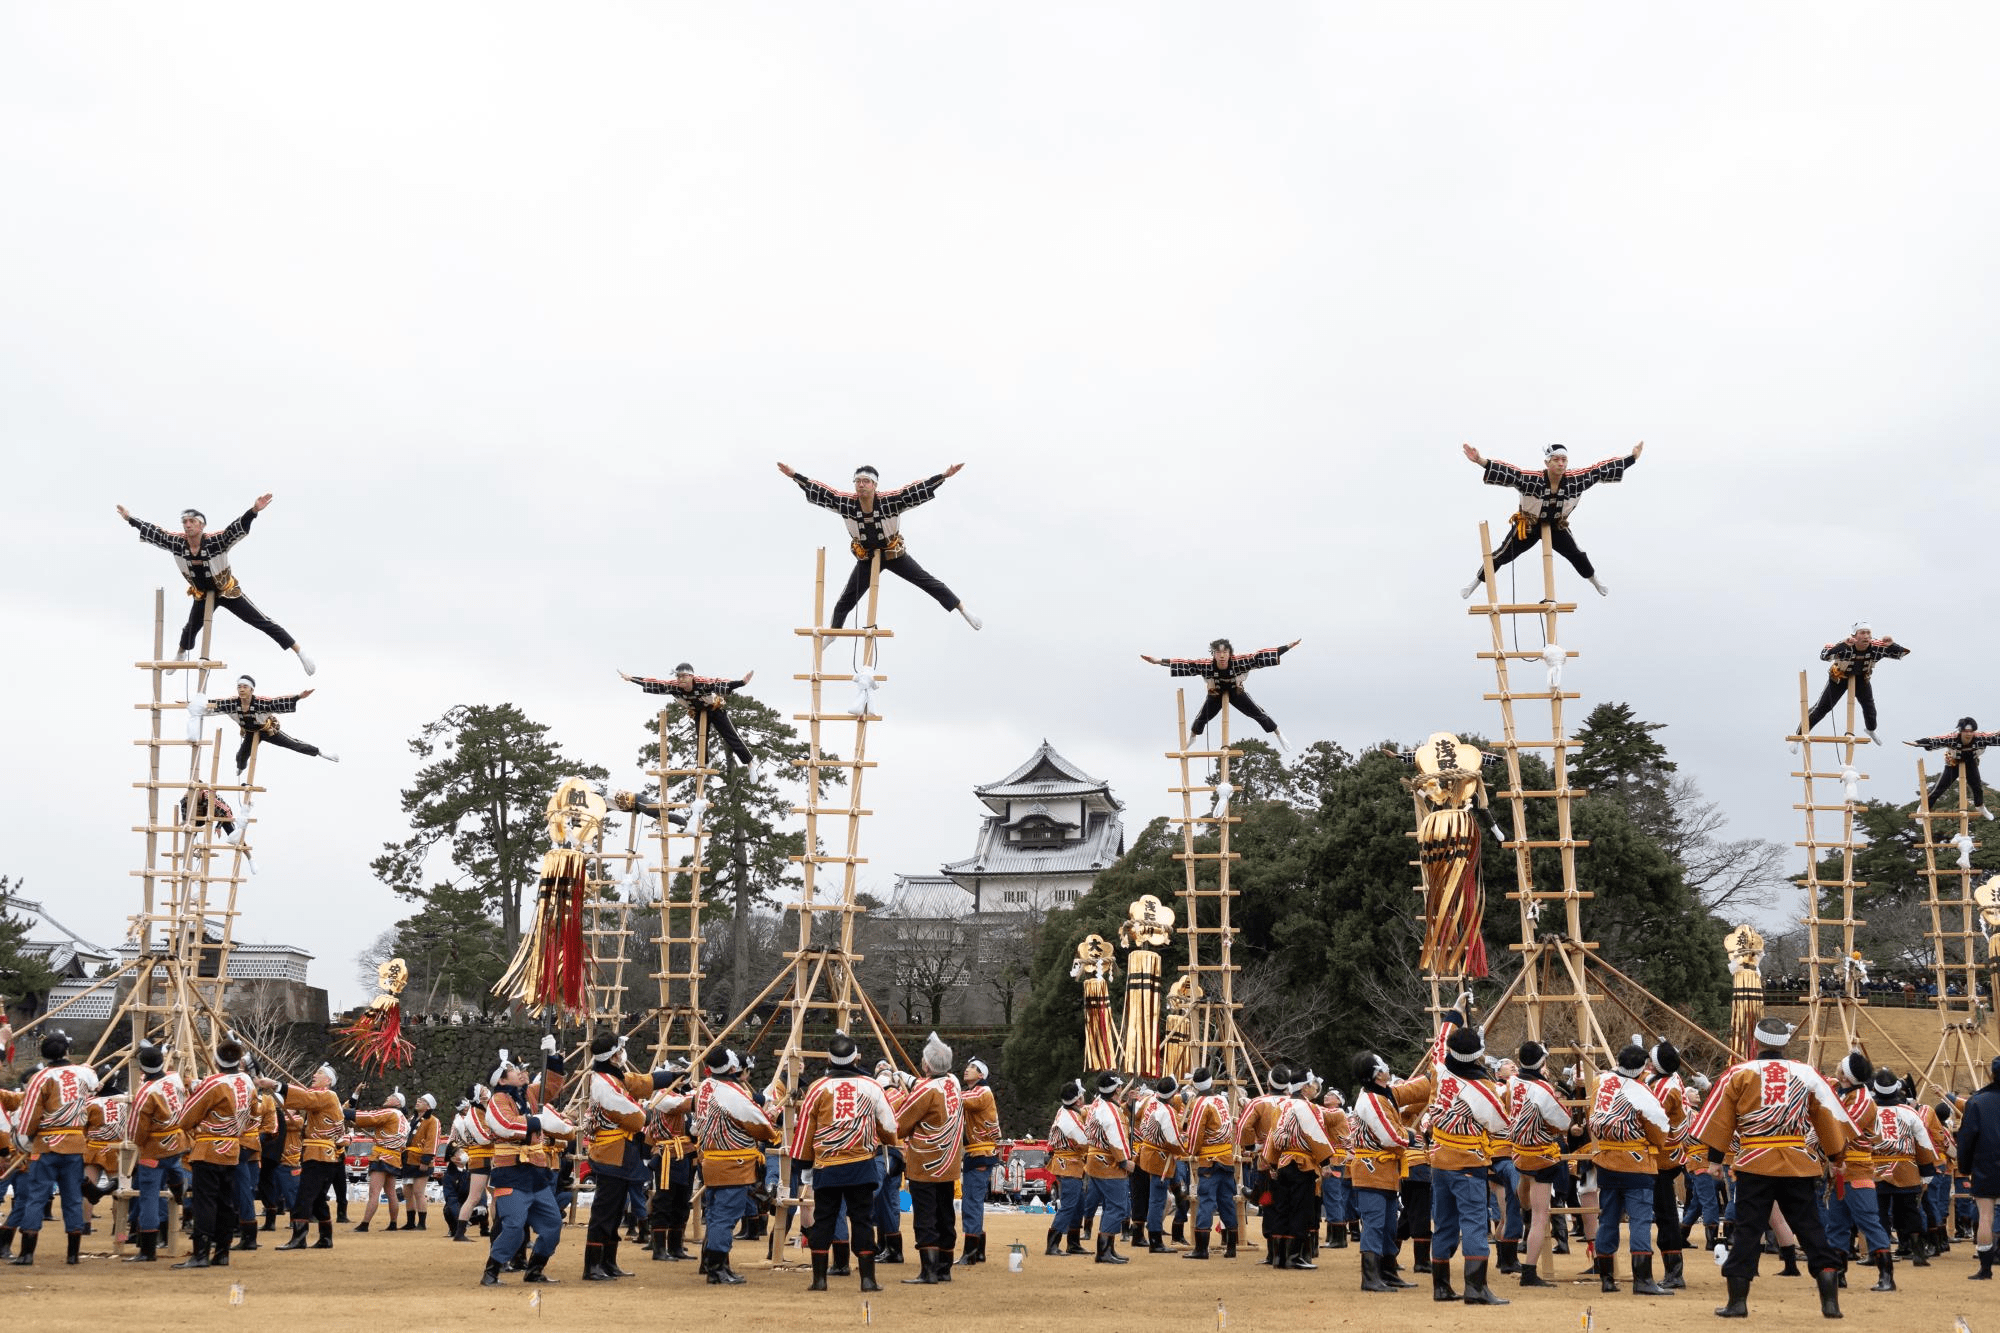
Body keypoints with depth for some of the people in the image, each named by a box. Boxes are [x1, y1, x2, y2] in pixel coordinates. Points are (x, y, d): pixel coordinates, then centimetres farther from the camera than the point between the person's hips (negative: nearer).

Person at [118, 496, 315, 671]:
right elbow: (154, 532, -7)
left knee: (264, 623, -8)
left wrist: (254, 510, -62)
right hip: (203, 595, 5)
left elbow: (238, 527, -45)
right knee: (190, 629, 27)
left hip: (229, 592, -5)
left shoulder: (215, 541, -32)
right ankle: (180, 656, 60)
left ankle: (300, 652, -4)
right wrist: (130, 518, -1)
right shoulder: (177, 543, -19)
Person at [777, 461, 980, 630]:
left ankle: (963, 610, 13)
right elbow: (820, 491, -15)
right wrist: (794, 475, -17)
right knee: (846, 599, 8)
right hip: (866, 558, 2)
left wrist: (944, 475, -36)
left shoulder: (890, 501, -27)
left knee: (929, 582, 1)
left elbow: (917, 490, -29)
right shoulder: (846, 503, -20)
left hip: (895, 555, -2)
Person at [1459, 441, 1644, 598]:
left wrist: (1632, 457, -17)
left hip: (1556, 526, 3)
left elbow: (1600, 470, -19)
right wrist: (1480, 461, -59)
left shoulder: (1575, 480, -25)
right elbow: (1506, 472, -44)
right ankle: (1475, 582, 24)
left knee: (1577, 555, 9)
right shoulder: (1531, 479, -36)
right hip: (1527, 525, -3)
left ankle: (1595, 581, 40)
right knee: (1502, 556, 2)